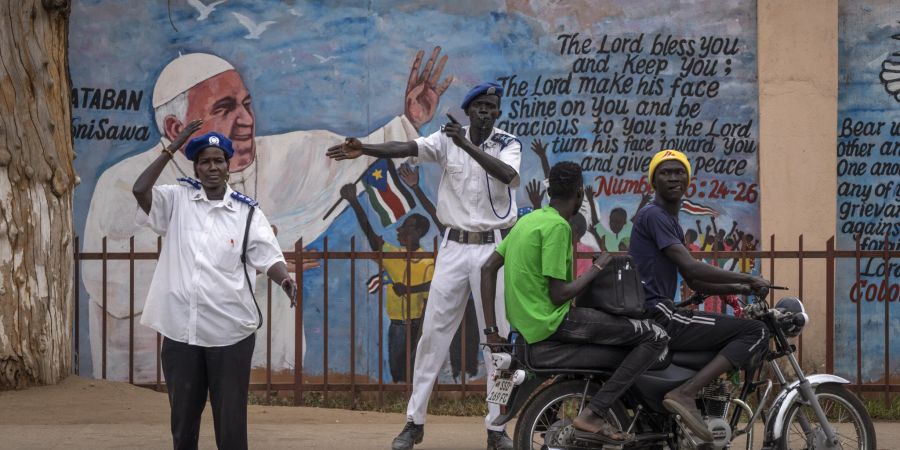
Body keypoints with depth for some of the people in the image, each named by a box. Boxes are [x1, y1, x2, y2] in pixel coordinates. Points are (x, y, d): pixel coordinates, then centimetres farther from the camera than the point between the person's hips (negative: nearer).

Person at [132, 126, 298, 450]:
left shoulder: (247, 212, 1)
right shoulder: (177, 199, 4)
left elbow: (268, 258, -6)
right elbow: (140, 190, -12)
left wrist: (286, 281, -27)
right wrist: (172, 148, -9)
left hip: (229, 332, -1)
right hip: (180, 329, 1)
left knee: (230, 418, 3)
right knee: (183, 416, 13)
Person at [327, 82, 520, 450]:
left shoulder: (508, 145, -2)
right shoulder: (448, 139, 0)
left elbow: (508, 175, -24)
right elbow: (408, 148, -16)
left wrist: (467, 145, -32)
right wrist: (364, 150, -33)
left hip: (494, 249, -1)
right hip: (454, 247, 1)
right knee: (433, 332, 2)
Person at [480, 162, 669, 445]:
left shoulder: (529, 220, 12)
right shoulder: (557, 226, -15)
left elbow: (488, 268, 12)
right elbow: (558, 295, -19)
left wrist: (491, 329, 12)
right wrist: (599, 267, -6)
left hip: (524, 322, 10)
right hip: (552, 322, -10)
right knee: (655, 336, -10)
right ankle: (592, 415, -14)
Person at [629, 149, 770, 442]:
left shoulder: (672, 222, 21)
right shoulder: (653, 215, -10)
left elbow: (694, 282, 24)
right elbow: (692, 268, -19)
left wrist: (736, 289, 11)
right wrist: (747, 279, -11)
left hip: (659, 316, 10)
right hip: (657, 317, -10)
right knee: (755, 332, -15)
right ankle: (685, 394, -25)